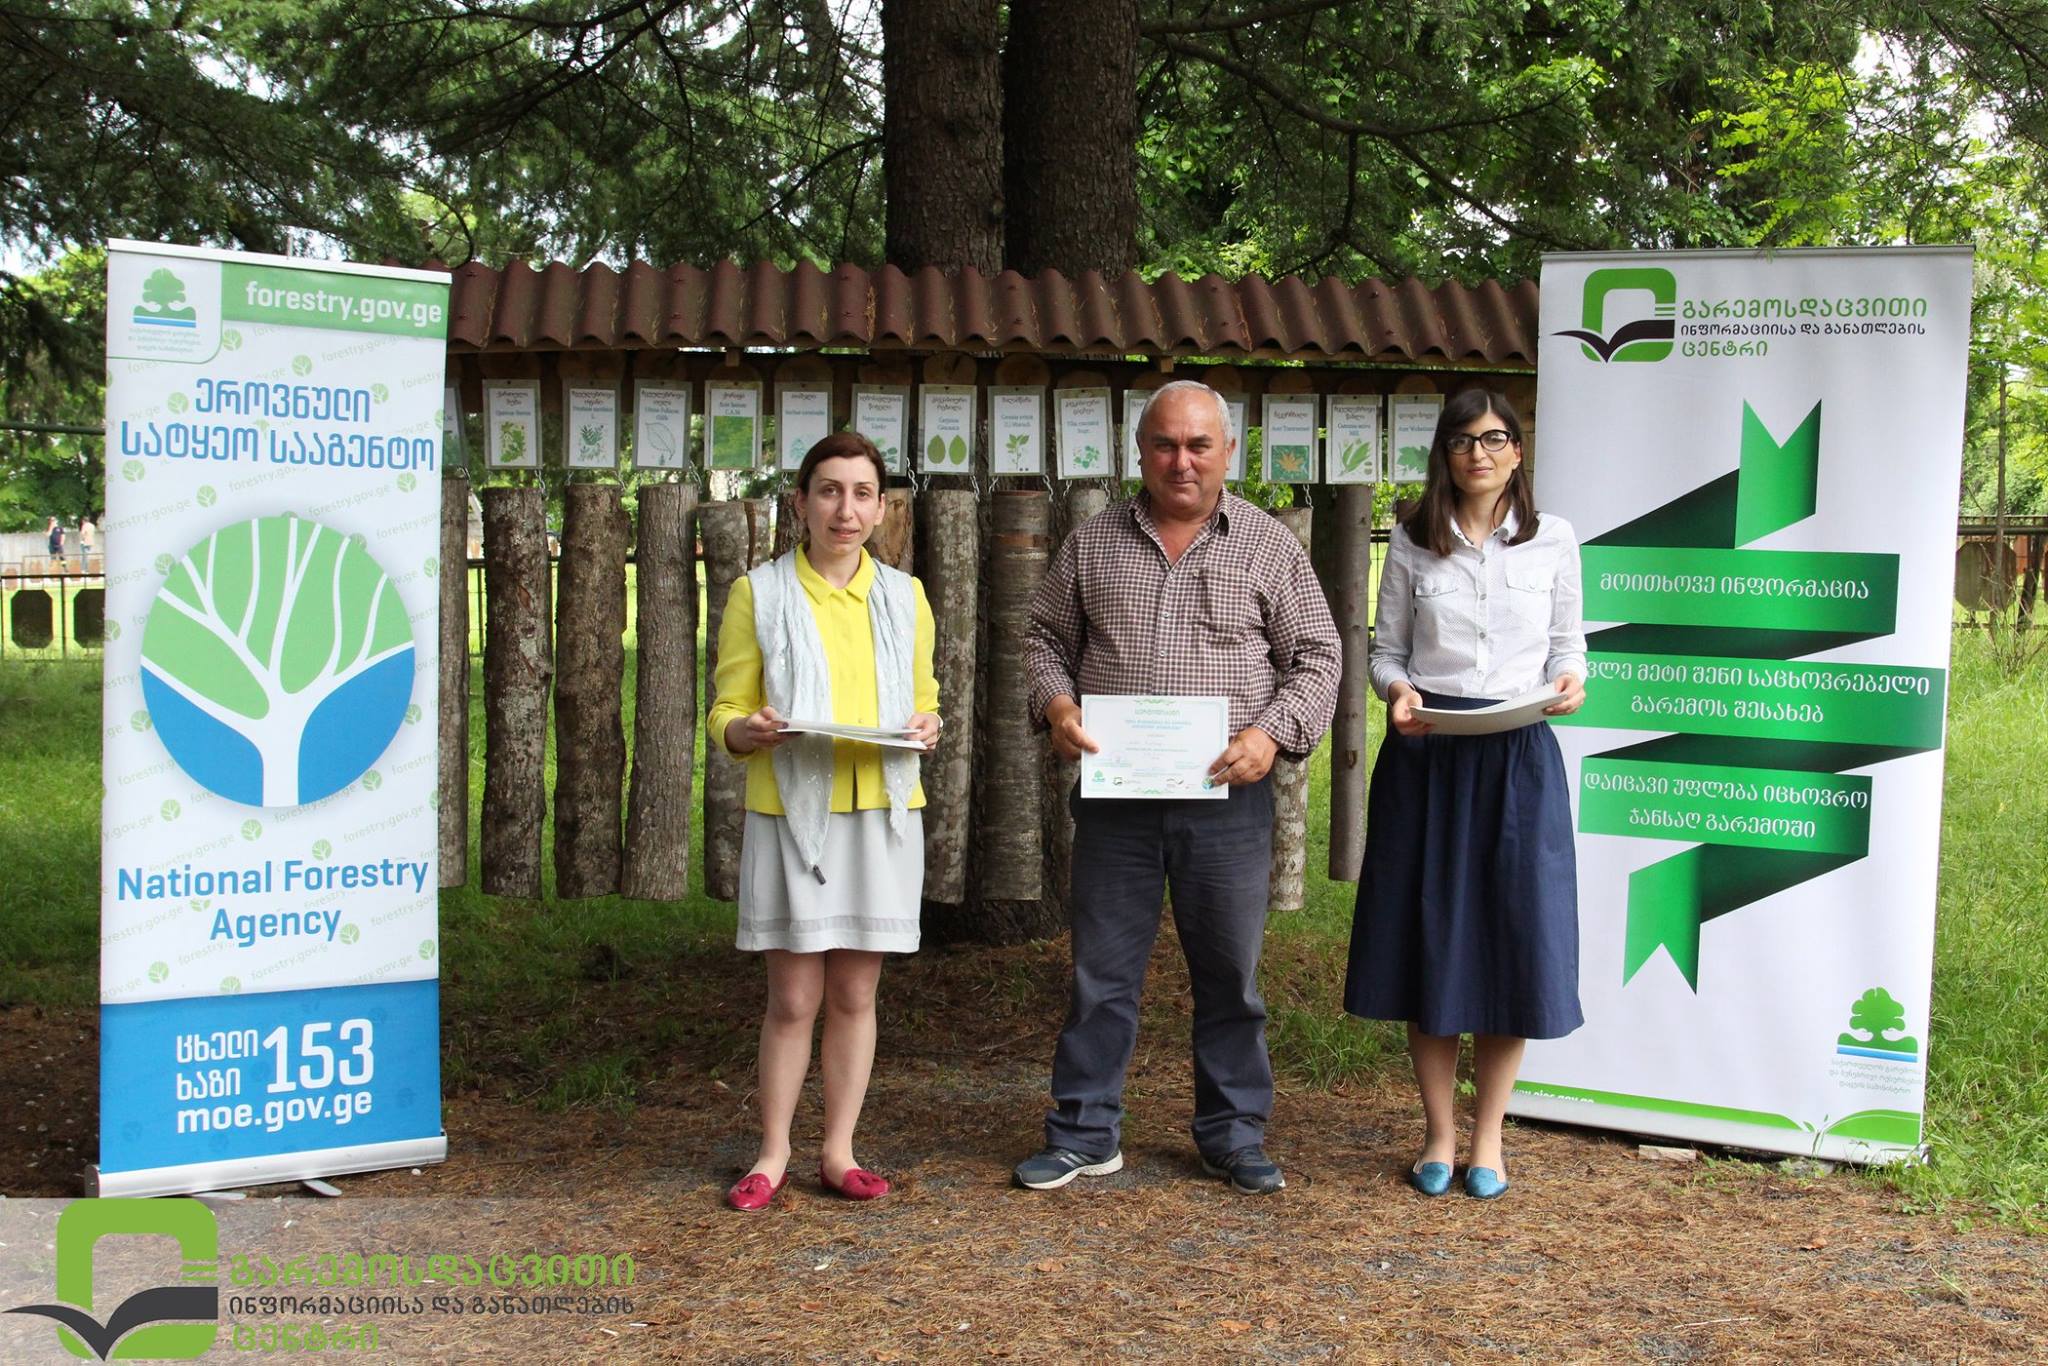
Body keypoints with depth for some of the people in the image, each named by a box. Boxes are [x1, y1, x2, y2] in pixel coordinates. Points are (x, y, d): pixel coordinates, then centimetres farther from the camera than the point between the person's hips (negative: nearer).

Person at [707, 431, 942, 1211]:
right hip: (790, 814, -2)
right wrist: (749, 730, -19)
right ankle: (772, 1155, 15)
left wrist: (926, 726, -5)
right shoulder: (760, 594, 2)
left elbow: (924, 699, 18)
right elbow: (727, 713, 4)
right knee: (793, 999, 0)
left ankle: (839, 1151, 20)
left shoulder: (904, 597, 11)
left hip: (882, 814, 3)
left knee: (855, 993, 8)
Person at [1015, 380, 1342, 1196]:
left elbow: (1317, 658, 4)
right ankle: (1085, 1134, 20)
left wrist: (1273, 732, -13)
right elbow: (1046, 636, 14)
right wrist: (1056, 703, -7)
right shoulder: (1093, 543, 9)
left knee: (1230, 975, 8)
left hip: (1228, 797, -1)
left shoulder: (1269, 546, 4)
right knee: (1101, 970, 7)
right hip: (1113, 792, 1)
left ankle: (1234, 1135, 23)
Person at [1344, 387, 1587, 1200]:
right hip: (1426, 751, 0)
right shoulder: (1412, 543, 5)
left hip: (1518, 759, 0)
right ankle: (1438, 1133, 19)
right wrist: (1396, 691, -13)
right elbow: (1385, 650, 8)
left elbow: (1568, 645, 10)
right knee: (1429, 938, 4)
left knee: (1514, 940, 1)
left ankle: (1488, 1136, 17)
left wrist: (1569, 680, -12)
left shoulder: (1554, 540, 5)